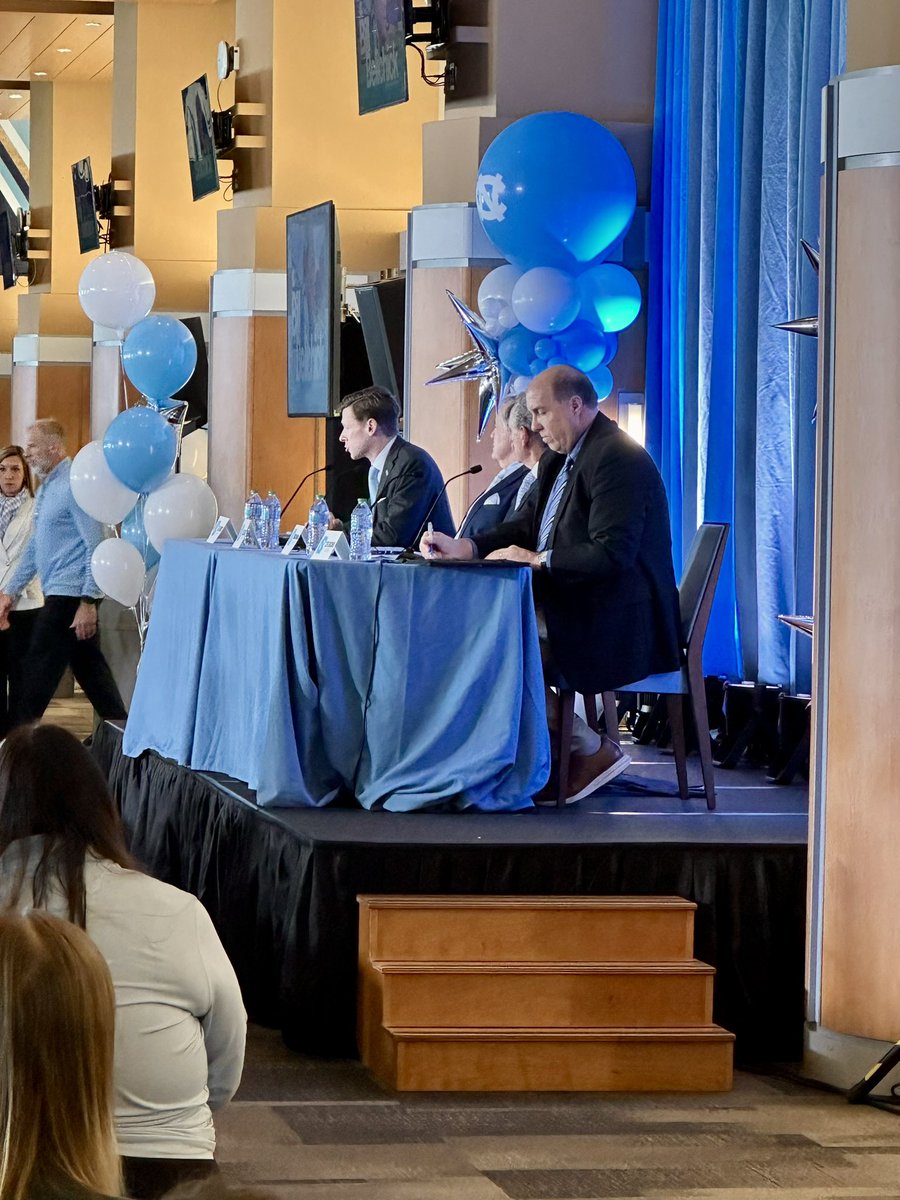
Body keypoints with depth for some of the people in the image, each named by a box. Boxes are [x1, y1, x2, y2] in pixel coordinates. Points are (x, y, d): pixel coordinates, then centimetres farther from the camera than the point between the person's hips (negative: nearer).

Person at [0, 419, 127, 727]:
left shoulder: (74, 485, -14)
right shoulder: (46, 489, 16)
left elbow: (95, 546, -18)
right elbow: (34, 549, 23)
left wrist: (88, 602, -22)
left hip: (70, 595, -9)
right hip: (59, 595, 9)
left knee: (39, 676, -6)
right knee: (91, 671, 12)